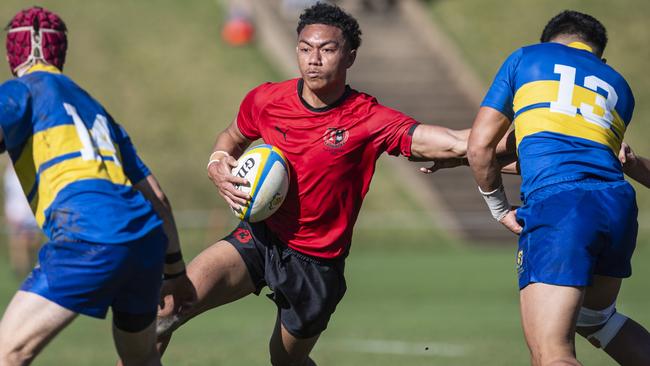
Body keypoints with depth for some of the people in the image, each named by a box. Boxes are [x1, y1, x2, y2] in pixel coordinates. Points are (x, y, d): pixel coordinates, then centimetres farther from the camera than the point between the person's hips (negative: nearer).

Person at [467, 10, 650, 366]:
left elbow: (479, 146, 14)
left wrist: (500, 209, 26)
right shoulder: (618, 86, 29)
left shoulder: (526, 57, 19)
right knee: (594, 318, 31)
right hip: (619, 205, 5)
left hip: (555, 203, -5)